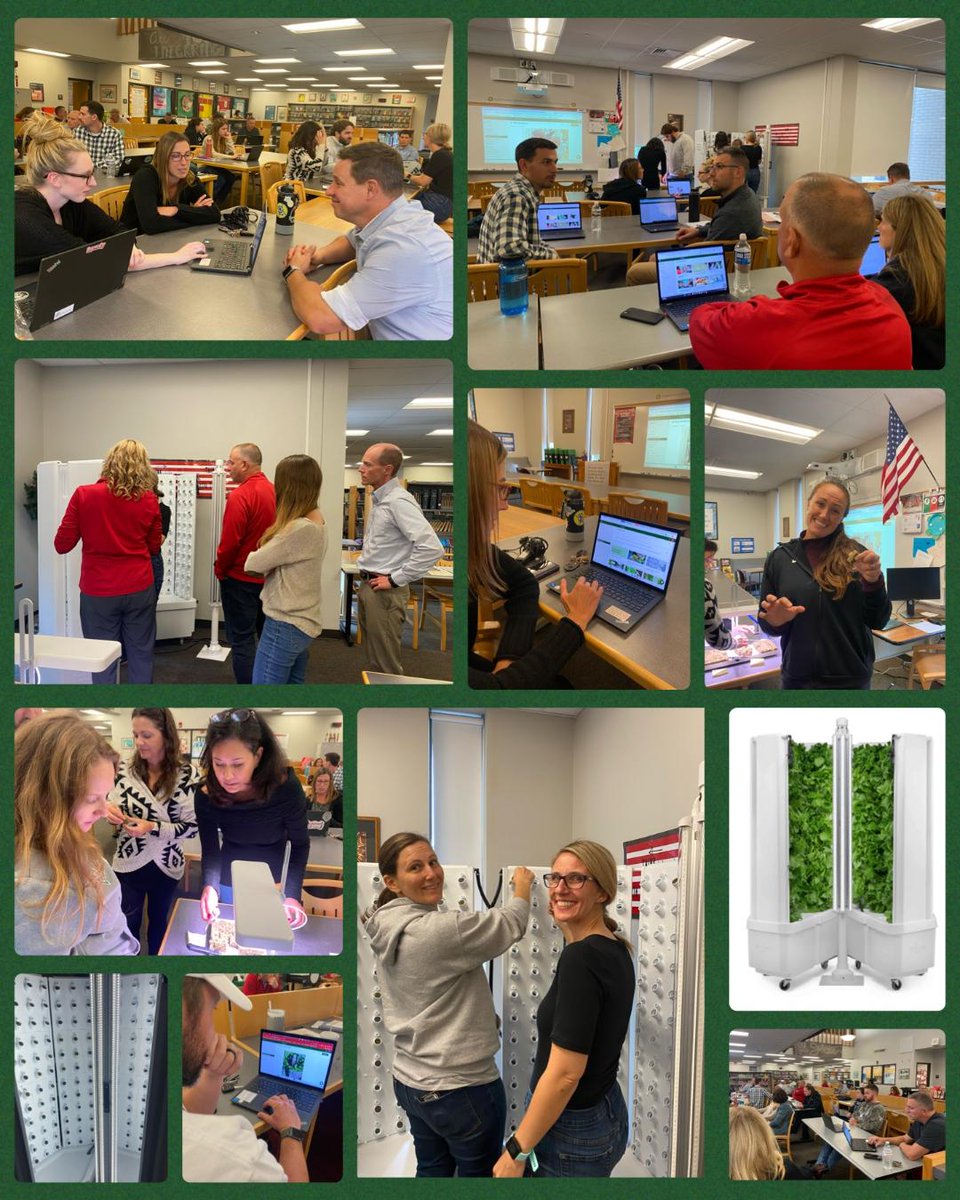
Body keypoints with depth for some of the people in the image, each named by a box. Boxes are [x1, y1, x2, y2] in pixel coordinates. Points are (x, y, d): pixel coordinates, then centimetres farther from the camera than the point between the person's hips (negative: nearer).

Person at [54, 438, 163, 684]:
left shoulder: (84, 495, -9)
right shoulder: (148, 500, -3)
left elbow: (62, 545, -3)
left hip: (98, 592, -1)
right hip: (139, 589, 2)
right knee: (141, 656, 12)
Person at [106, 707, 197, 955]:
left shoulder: (186, 775, -14)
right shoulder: (125, 770, -8)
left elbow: (192, 827, -14)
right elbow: (115, 814, 3)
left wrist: (153, 828, -27)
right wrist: (110, 811, -20)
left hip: (166, 865, -1)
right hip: (129, 862, 1)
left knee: (159, 920, 20)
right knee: (128, 924, 12)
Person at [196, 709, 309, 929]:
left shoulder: (285, 787, -28)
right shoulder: (207, 795, -23)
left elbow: (299, 844, -14)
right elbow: (210, 850, -17)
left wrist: (292, 895, -25)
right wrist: (209, 886, -38)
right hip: (228, 887, 1)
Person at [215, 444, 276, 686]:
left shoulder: (240, 496, -19)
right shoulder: (274, 491, 2)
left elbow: (230, 541, -19)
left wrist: (219, 570, -4)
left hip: (240, 578, -7)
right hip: (269, 577, 7)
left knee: (242, 639, -1)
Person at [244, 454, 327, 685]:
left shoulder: (301, 529, -23)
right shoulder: (314, 521, 9)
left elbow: (252, 565, -14)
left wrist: (258, 556, 5)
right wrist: (267, 558, -6)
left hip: (285, 625, -10)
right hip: (301, 622, 10)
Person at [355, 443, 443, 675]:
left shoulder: (398, 502, -20)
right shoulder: (380, 499, 11)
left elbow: (431, 548, -30)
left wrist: (396, 580, -22)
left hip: (384, 591, -10)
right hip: (367, 586, 10)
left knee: (385, 664, -3)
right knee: (373, 658, 18)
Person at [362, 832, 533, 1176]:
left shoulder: (389, 929, 1)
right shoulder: (439, 930, -25)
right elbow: (510, 924, -13)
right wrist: (522, 886, 6)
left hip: (411, 1082, 8)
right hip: (463, 1087, -8)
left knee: (431, 1171, 21)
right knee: (480, 1173, 9)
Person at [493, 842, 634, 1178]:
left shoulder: (580, 958, -23)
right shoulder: (614, 949, 4)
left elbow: (565, 1074, -25)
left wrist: (516, 1152, -18)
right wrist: (565, 923, 24)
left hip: (572, 1135, -9)